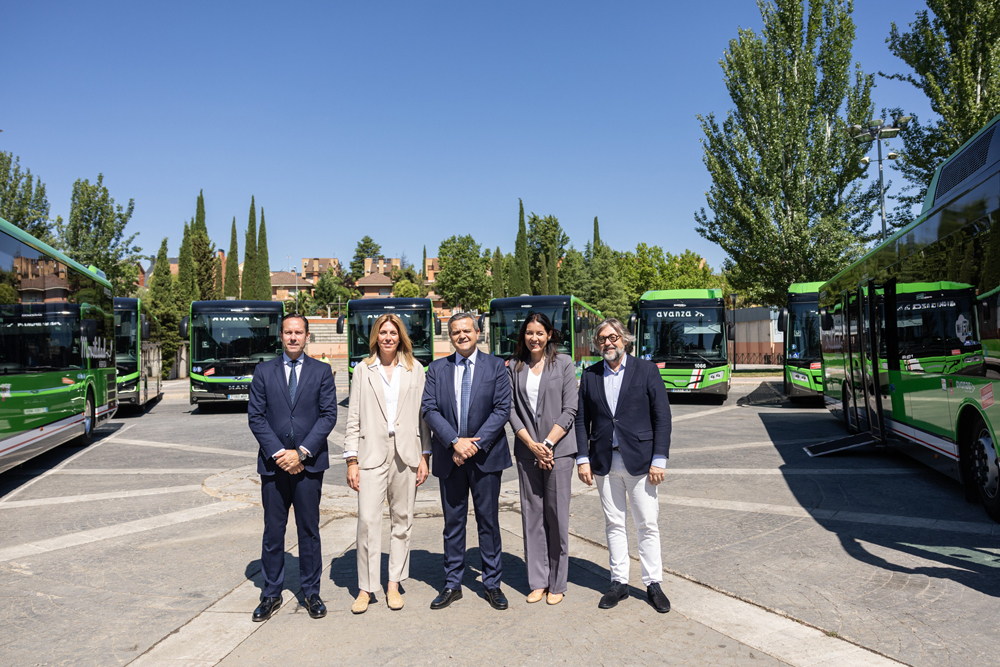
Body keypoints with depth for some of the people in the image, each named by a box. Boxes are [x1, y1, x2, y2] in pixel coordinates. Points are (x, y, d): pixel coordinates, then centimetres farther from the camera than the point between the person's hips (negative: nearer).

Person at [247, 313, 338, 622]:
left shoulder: (321, 372, 4)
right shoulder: (264, 371, 6)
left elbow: (328, 416, -2)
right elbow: (255, 416, 1)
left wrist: (302, 452, -11)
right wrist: (278, 453, -9)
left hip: (309, 463, -1)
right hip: (273, 464, 1)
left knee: (309, 531, 7)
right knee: (273, 532, 8)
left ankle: (311, 593, 20)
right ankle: (271, 594, 22)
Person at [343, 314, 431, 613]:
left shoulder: (415, 370, 8)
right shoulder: (363, 370, 7)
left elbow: (423, 414, 7)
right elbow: (354, 417, 5)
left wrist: (425, 456, 1)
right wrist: (352, 460, -1)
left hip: (406, 453, 1)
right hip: (372, 452, -1)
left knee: (402, 519, 7)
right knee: (367, 519, -6)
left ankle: (394, 583, 19)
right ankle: (366, 588, 7)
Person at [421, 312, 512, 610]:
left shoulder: (495, 366, 2)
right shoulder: (437, 369, 6)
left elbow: (502, 409, -5)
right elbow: (429, 409, -2)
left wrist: (476, 443, -14)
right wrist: (455, 442, -14)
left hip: (486, 456, -1)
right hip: (449, 457, 1)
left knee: (488, 521, 7)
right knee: (453, 523, 10)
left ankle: (492, 584, 20)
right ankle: (452, 585, 22)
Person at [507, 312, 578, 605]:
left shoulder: (564, 364, 1)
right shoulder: (514, 367, 8)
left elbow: (569, 410, -4)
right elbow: (511, 409, 4)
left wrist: (547, 444, -11)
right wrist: (531, 444, -8)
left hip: (558, 449, -2)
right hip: (527, 450, 3)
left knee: (557, 515, 2)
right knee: (532, 514, 7)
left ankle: (557, 584, 15)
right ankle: (538, 581, 18)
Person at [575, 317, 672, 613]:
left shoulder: (646, 370, -2)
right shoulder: (589, 375, 6)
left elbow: (662, 417, -4)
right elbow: (582, 420, 8)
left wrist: (659, 460, -10)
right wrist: (582, 459, 1)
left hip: (639, 461, -2)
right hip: (604, 463, 3)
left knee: (647, 525, 4)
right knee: (613, 524, 11)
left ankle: (653, 584, 18)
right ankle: (619, 582, 23)